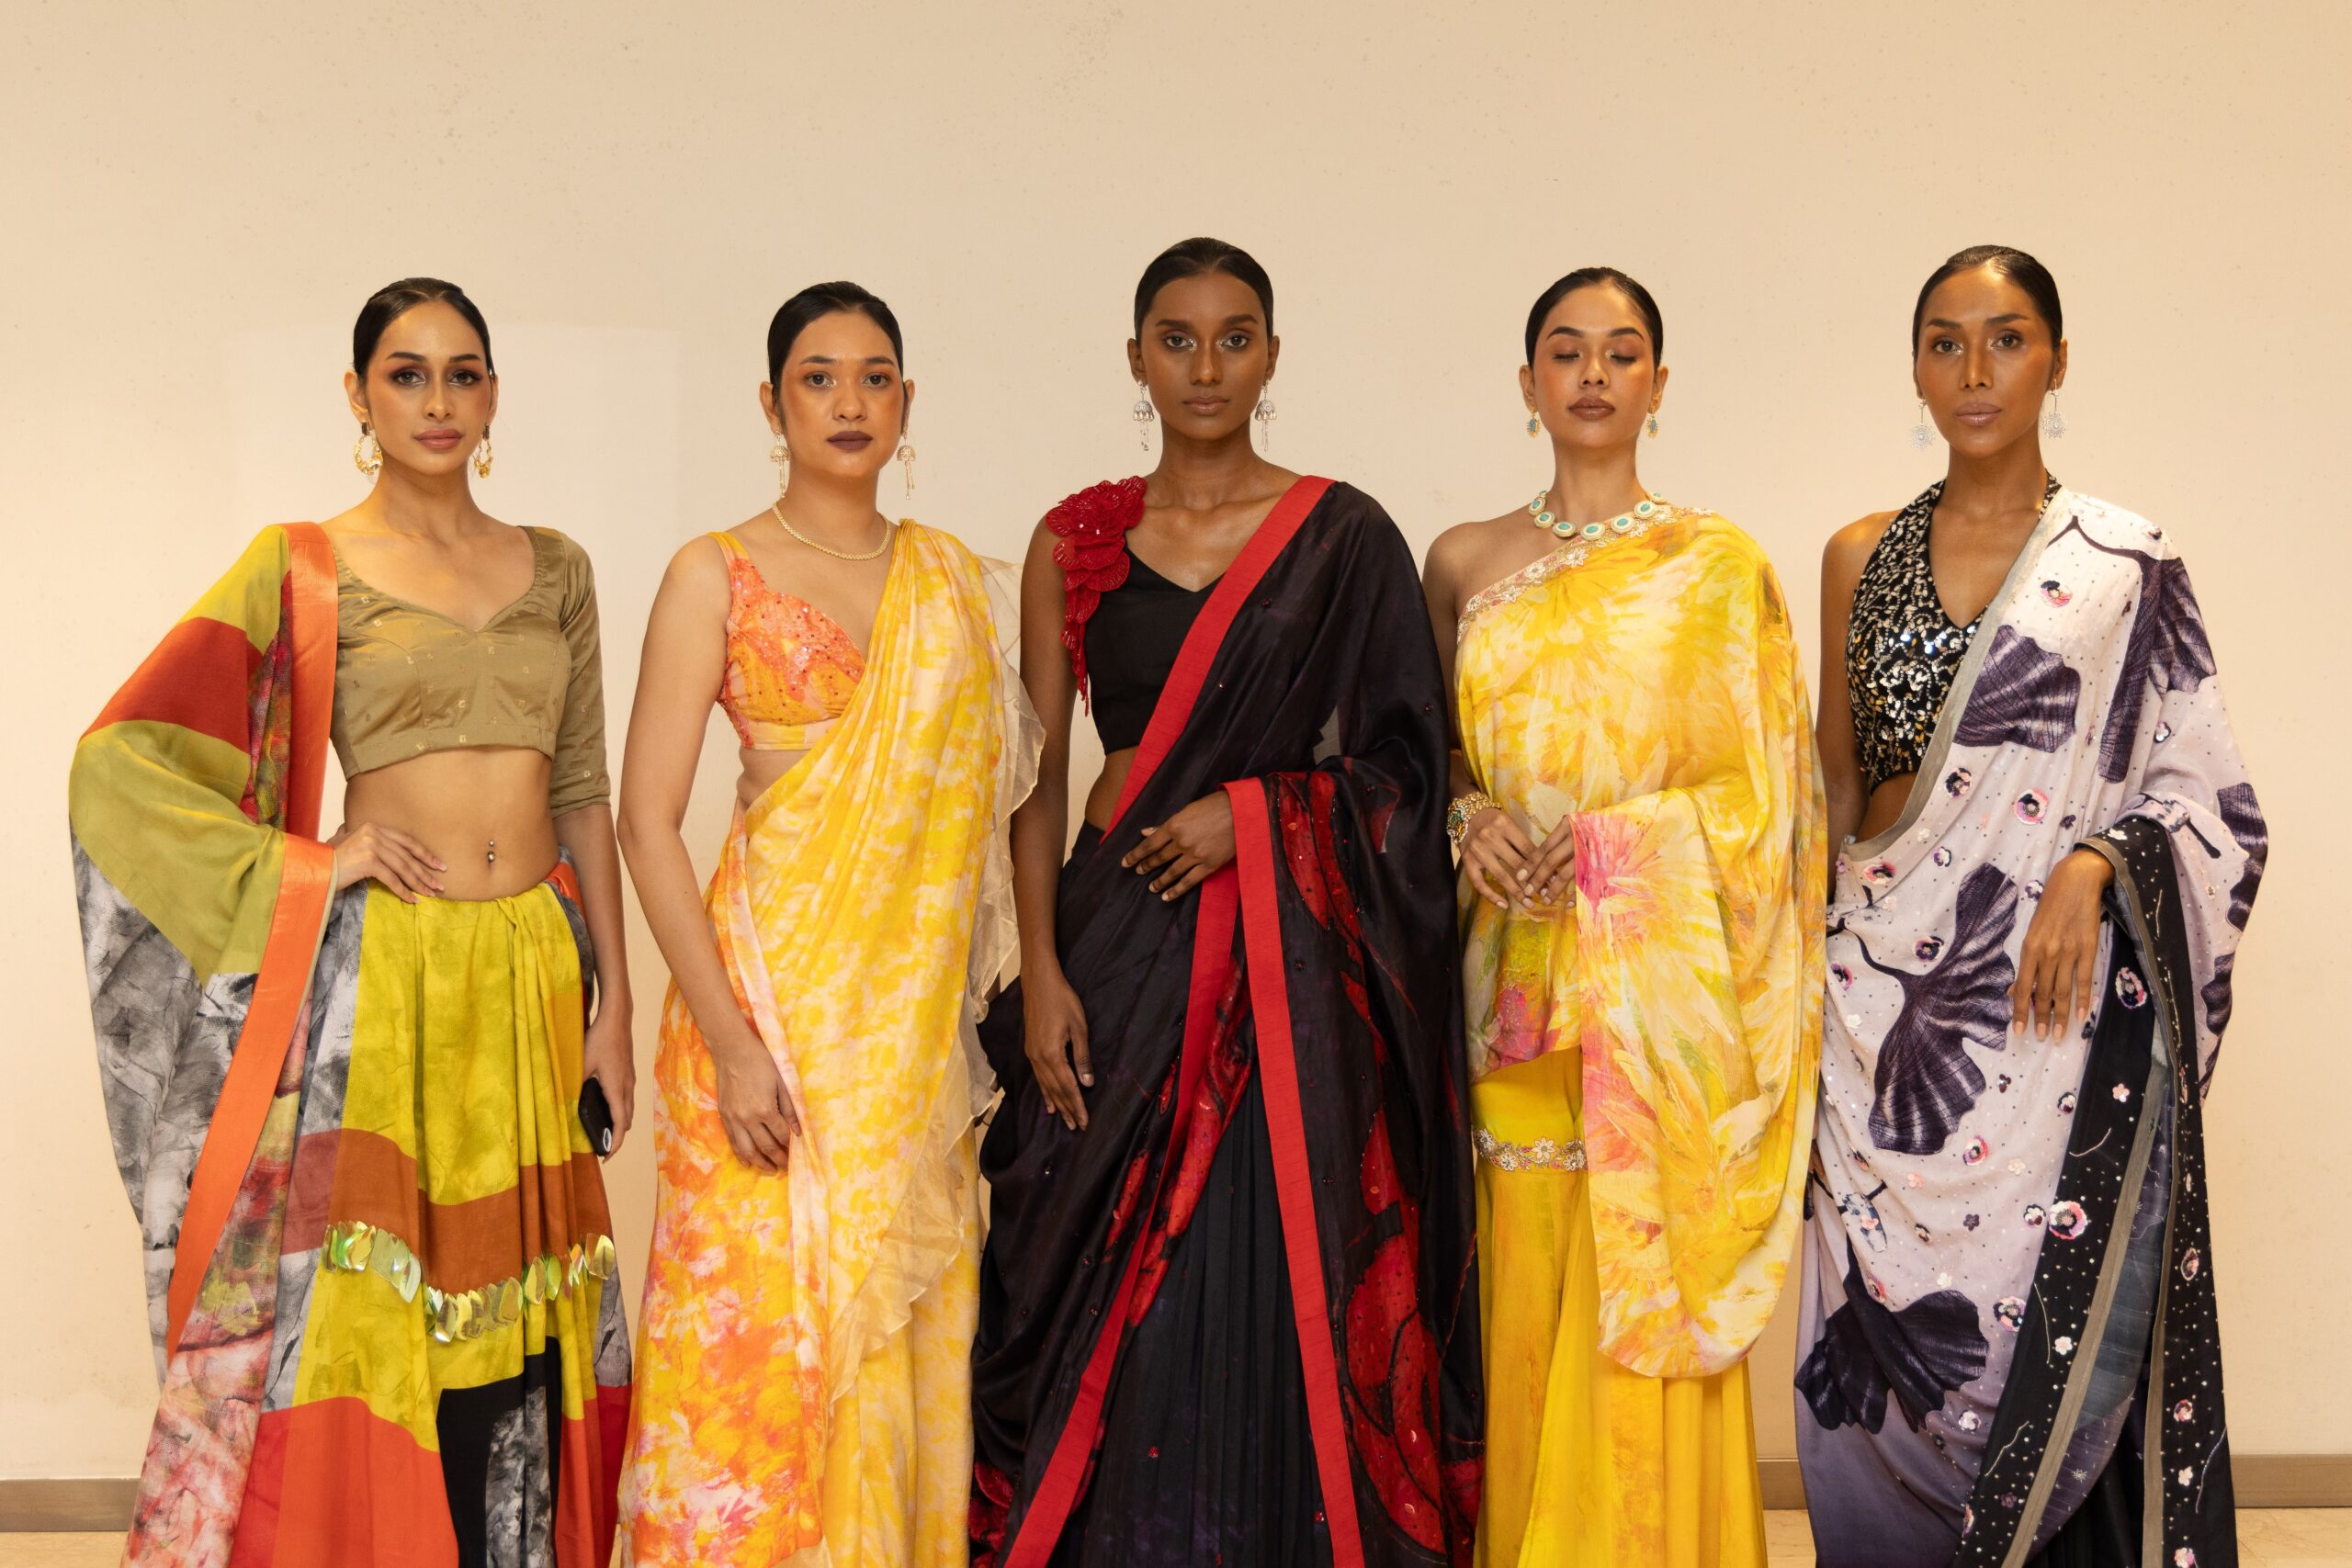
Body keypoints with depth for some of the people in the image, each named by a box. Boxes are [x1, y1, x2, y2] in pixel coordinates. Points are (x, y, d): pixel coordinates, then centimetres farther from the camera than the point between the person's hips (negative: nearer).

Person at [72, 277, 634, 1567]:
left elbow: (583, 797, 12)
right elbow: (120, 757, -4)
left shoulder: (555, 569, 11)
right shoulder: (302, 568, 0)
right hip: (386, 974, -3)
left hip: (537, 969, 4)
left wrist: (613, 999, 9)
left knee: (514, 1324, 9)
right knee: (367, 1316, 1)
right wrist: (308, 864, -9)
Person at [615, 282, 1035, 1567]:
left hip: (916, 1010, 4)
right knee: (767, 1328, -2)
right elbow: (647, 820, -7)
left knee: (905, 1328, 8)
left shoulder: (953, 581, 11)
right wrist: (730, 1043, -15)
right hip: (772, 975, -4)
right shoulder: (718, 575, -2)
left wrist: (972, 1004, 6)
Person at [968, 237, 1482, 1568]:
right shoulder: (1075, 543, 8)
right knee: (1112, 1294, 3)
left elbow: (1403, 763, 4)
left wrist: (1256, 807, -11)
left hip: (1295, 947, -1)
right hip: (1119, 935, 2)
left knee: (1284, 1281, -1)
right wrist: (1042, 974, -4)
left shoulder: (1342, 537, 3)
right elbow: (1036, 774, 5)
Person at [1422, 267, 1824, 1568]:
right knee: (1527, 1298, 4)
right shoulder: (1464, 563, 10)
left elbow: (1763, 784, 1)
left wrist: (1615, 838, -13)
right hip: (1518, 977, 2)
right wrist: (1470, 815, -3)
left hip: (1661, 981, -2)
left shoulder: (1716, 562, 2)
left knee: (1646, 1296, -2)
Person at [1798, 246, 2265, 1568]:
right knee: (1890, 1320, 4)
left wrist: (2094, 865, -15)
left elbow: (2211, 799, 3)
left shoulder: (2127, 566, 2)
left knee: (2049, 1324, -3)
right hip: (1888, 998, 3)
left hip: (2059, 1002, -2)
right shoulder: (1863, 558, 11)